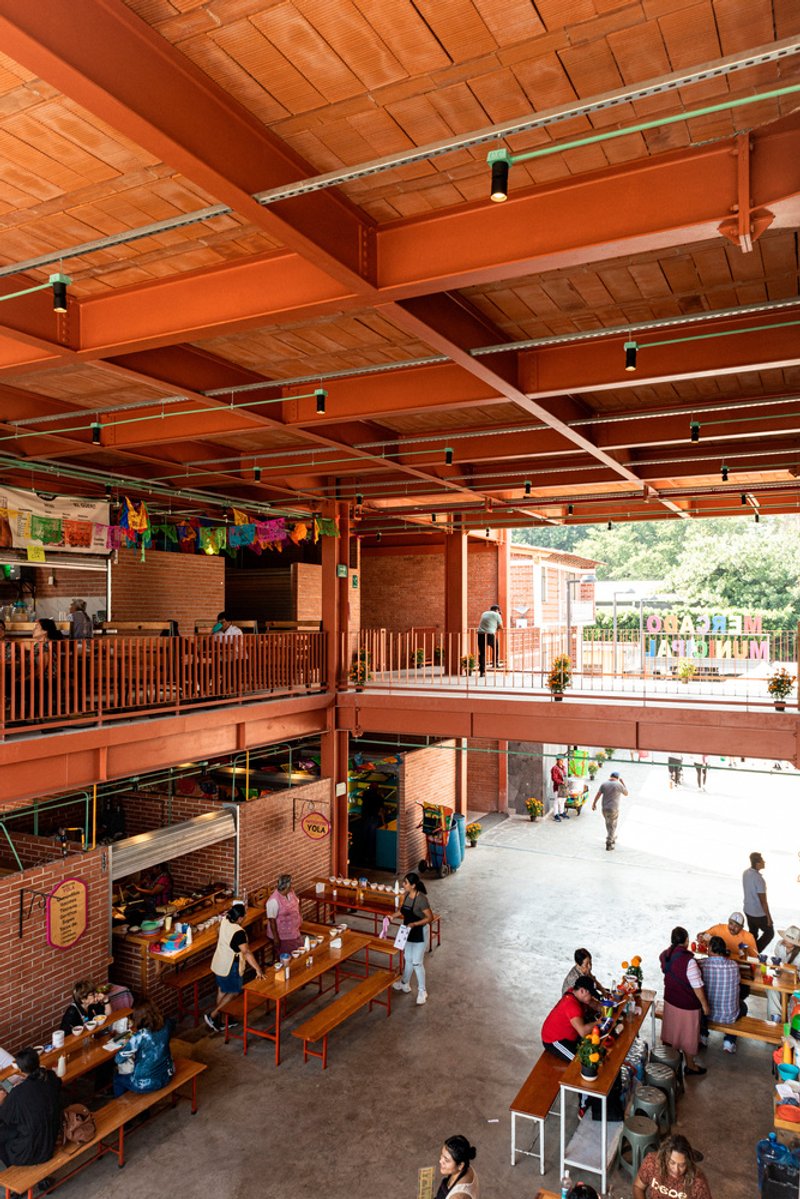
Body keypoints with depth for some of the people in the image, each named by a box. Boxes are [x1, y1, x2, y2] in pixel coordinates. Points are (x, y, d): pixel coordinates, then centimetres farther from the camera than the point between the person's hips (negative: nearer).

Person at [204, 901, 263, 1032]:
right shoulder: (238, 933, -31)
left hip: (218, 963, 8)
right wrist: (258, 969, -32)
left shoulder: (225, 921, -9)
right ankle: (212, 1015, 9)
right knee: (234, 992, 10)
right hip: (229, 967, -8)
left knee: (222, 990, 22)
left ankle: (218, 1020, 32)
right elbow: (246, 953, -33)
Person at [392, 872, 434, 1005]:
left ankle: (422, 991, 19)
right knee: (408, 959, 22)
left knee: (417, 962, 2)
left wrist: (414, 924, -30)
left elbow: (430, 918, -24)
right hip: (409, 932, 7)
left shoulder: (421, 899, -28)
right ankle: (405, 983, 41)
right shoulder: (406, 895, -4)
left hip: (420, 933, -7)